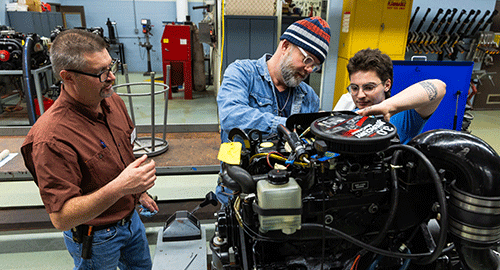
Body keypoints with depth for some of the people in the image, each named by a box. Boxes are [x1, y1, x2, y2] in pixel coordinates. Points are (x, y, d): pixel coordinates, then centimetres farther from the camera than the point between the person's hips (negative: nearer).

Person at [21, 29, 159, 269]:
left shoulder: (113, 102, -8)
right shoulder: (52, 138, -33)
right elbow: (61, 218, -31)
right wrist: (118, 188, -42)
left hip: (130, 217, 7)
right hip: (95, 238, -7)